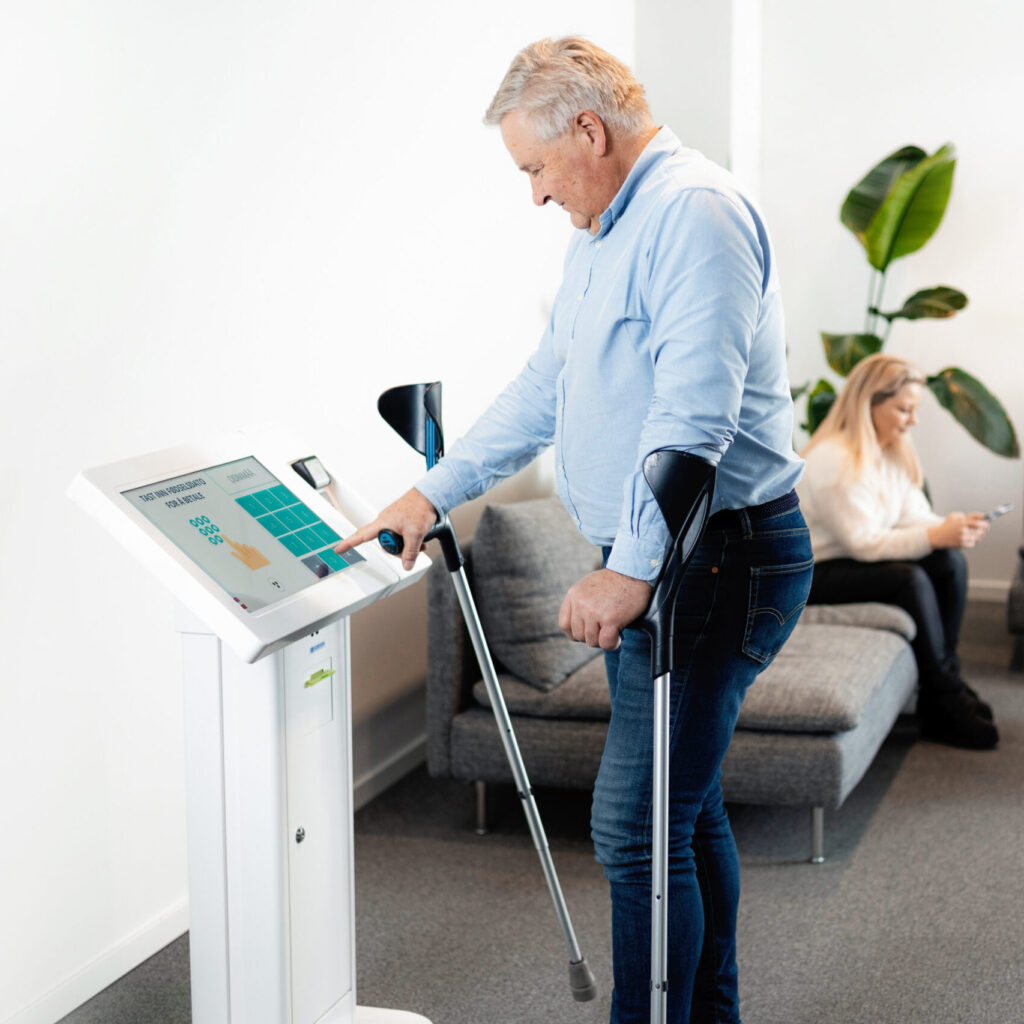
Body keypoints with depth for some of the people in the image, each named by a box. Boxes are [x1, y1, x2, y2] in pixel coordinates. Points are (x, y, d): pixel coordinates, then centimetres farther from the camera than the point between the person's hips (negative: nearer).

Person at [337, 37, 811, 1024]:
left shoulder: (694, 211, -17)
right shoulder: (601, 231, 18)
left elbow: (694, 416, -27)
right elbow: (542, 388, 24)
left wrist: (630, 571, -29)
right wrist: (433, 494, 23)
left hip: (713, 561, -10)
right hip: (658, 562, 10)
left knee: (636, 826, -9)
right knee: (682, 808, 17)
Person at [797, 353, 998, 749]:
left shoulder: (894, 453, 7)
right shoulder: (834, 461, -23)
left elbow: (914, 517, 3)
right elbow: (862, 544, -26)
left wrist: (952, 527, -19)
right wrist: (935, 536, -30)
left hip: (859, 562, 9)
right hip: (814, 575, -9)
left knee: (951, 561, -12)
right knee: (911, 580, -30)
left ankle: (947, 678, -8)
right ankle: (943, 702, -21)